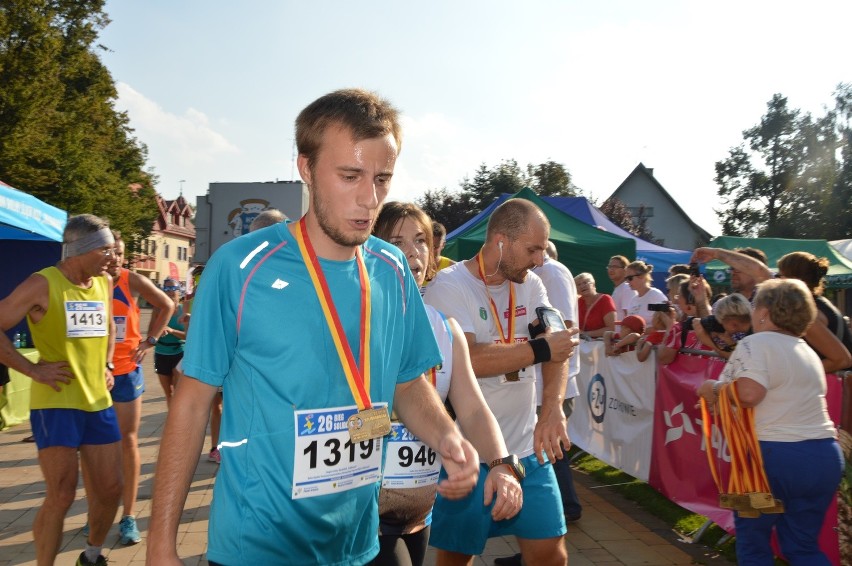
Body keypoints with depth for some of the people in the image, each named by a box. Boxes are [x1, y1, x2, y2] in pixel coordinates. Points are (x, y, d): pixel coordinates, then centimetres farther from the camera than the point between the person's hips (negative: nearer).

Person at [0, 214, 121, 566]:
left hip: (98, 402, 6)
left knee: (110, 489, 9)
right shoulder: (43, 284, -11)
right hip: (55, 403, -6)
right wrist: (33, 370, -14)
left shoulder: (105, 283, 8)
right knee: (61, 495, -6)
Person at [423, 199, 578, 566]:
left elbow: (557, 347, -3)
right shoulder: (449, 285, -14)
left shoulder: (531, 285, 6)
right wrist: (539, 349, -16)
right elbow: (465, 359, -26)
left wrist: (552, 411, -20)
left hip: (526, 448, 5)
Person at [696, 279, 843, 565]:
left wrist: (712, 388, -6)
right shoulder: (809, 352, 16)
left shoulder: (756, 343, -10)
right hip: (825, 454, 7)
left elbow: (748, 392, -25)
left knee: (752, 540, 13)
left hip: (774, 455, -7)